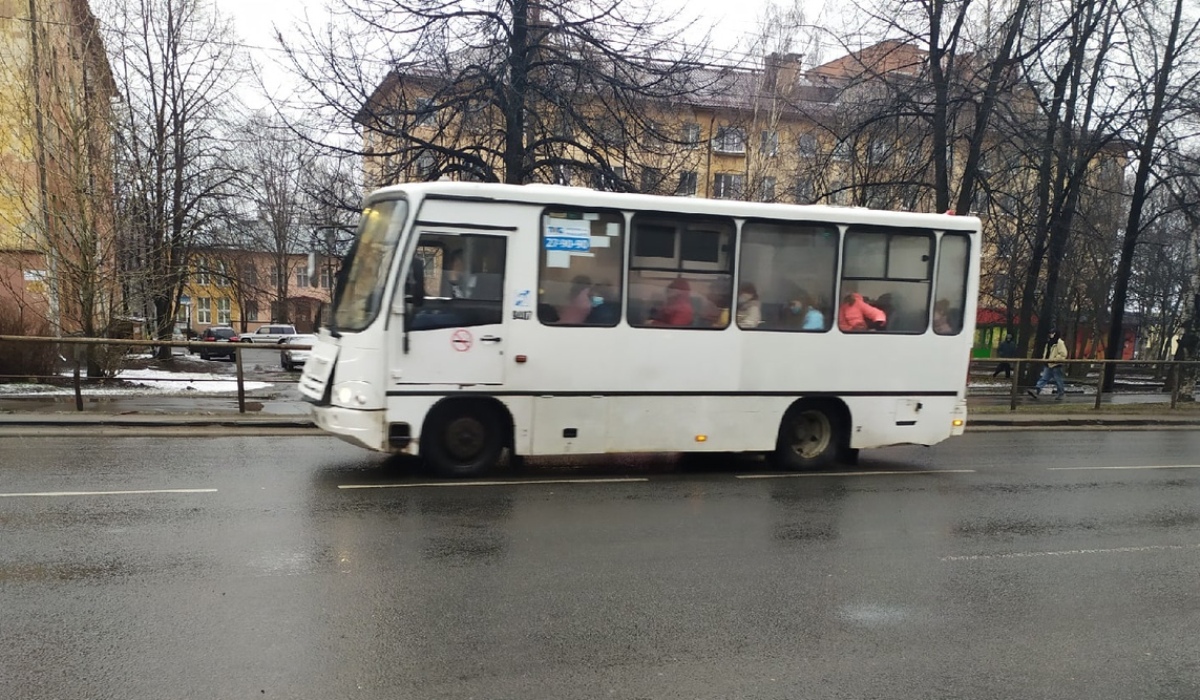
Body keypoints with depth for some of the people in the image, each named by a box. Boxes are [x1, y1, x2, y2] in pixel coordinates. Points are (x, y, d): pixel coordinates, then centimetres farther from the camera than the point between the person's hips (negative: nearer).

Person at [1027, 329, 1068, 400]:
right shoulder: (1049, 342, 14)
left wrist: (1054, 359, -21)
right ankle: (1036, 391, -8)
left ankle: (1060, 394, 15)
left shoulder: (1060, 343, -12)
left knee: (1058, 381, 3)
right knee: (1043, 379, 0)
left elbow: (1063, 354, -19)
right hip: (1048, 365, 8)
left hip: (1056, 365, -8)